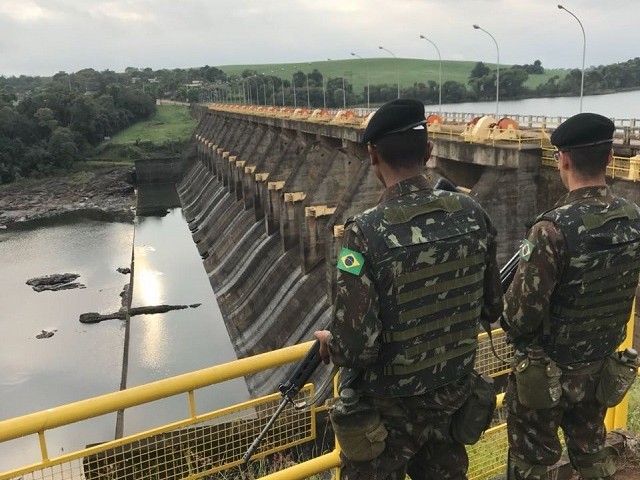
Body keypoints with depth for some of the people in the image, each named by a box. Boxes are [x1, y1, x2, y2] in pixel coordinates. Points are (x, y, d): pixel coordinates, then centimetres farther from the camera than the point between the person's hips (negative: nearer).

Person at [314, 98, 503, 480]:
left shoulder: (368, 232, -27)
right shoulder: (472, 214, -10)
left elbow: (355, 348, -26)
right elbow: (492, 309, 2)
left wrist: (329, 343, -4)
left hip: (389, 407, -4)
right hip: (454, 394, 5)